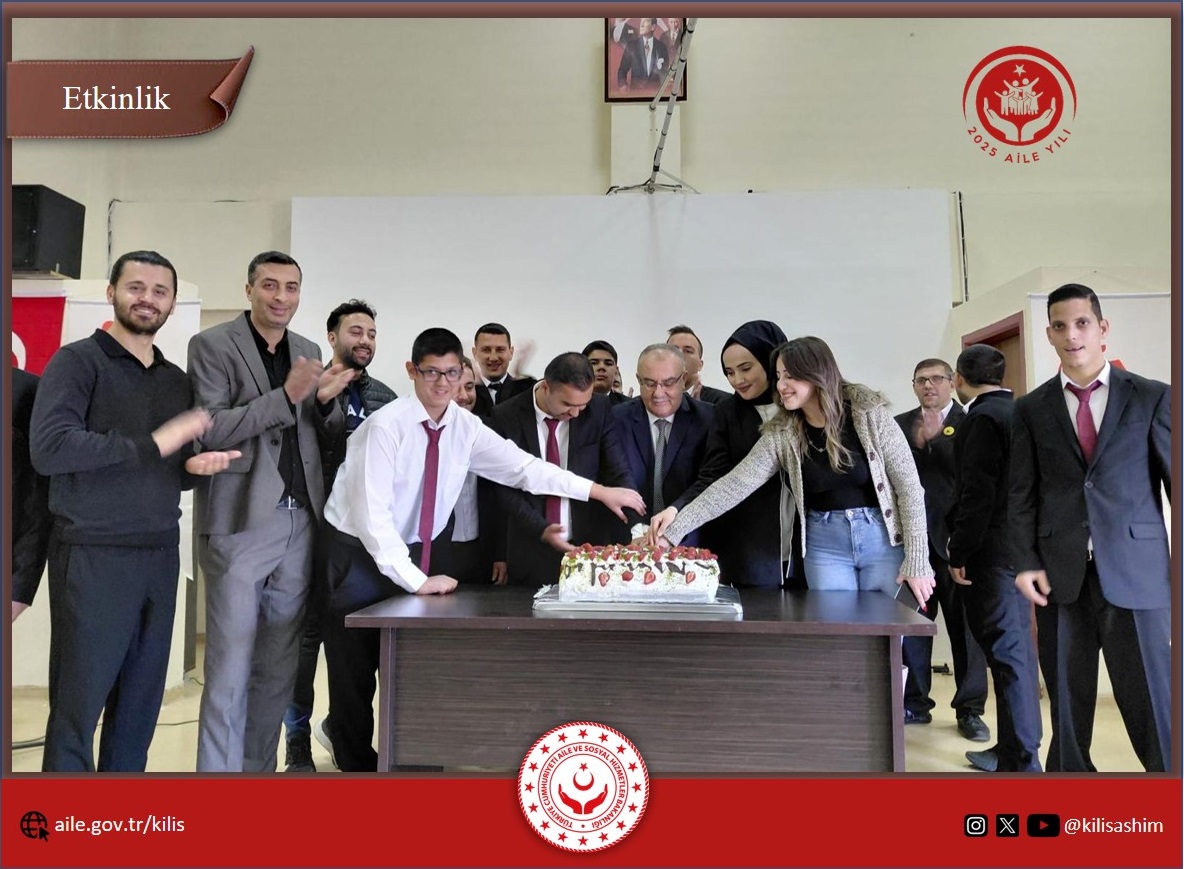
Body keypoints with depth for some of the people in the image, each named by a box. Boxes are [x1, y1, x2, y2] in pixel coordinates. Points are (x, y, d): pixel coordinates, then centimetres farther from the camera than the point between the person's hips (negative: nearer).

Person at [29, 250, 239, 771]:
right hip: (92, 556, -5)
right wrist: (152, 443, -20)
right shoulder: (78, 361, -3)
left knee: (141, 705, 11)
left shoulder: (176, 380, 14)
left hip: (160, 556, 6)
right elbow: (48, 448, -17)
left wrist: (196, 466, -1)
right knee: (78, 707, 1)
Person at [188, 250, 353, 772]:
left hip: (300, 523, 5)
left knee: (279, 669, 10)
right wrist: (286, 396, -17)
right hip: (240, 523, -5)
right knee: (230, 670, -2)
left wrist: (326, 401, -4)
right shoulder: (212, 345, 0)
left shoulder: (309, 352, 16)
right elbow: (209, 431, -10)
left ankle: (259, 767, 22)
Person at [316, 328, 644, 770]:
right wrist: (415, 579, -27)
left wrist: (600, 491, -15)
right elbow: (372, 512, -26)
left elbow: (522, 466, -9)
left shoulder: (466, 427, -6)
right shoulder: (386, 426, -22)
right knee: (356, 661, 2)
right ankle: (355, 758, 26)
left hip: (418, 549, 5)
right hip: (361, 548, -5)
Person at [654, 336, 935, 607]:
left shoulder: (869, 413, -9)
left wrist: (917, 562, -12)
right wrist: (678, 523, -21)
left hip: (884, 538, -2)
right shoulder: (781, 433, -3)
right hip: (825, 546, 2)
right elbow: (735, 484, -10)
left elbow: (908, 485, -8)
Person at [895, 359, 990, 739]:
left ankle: (970, 708, 12)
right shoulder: (900, 425, 12)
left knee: (965, 623, 3)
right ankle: (915, 702, 18)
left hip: (956, 537, -3)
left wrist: (936, 437, -14)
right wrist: (917, 443, -7)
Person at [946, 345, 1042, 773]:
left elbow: (978, 493, -19)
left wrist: (960, 554, -14)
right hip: (1021, 545, 9)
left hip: (993, 550, -9)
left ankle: (1021, 760, 2)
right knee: (1015, 646, 15)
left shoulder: (982, 418, -14)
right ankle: (1015, 749, 25)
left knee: (1006, 650, -4)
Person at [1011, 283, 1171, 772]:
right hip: (1060, 572, 2)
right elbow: (1022, 494, 7)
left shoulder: (1153, 397, 5)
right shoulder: (1032, 408, 8)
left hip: (1135, 570, -2)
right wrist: (1026, 562, -4)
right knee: (1067, 699, 11)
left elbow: (1176, 478, 3)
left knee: (1151, 699, -1)